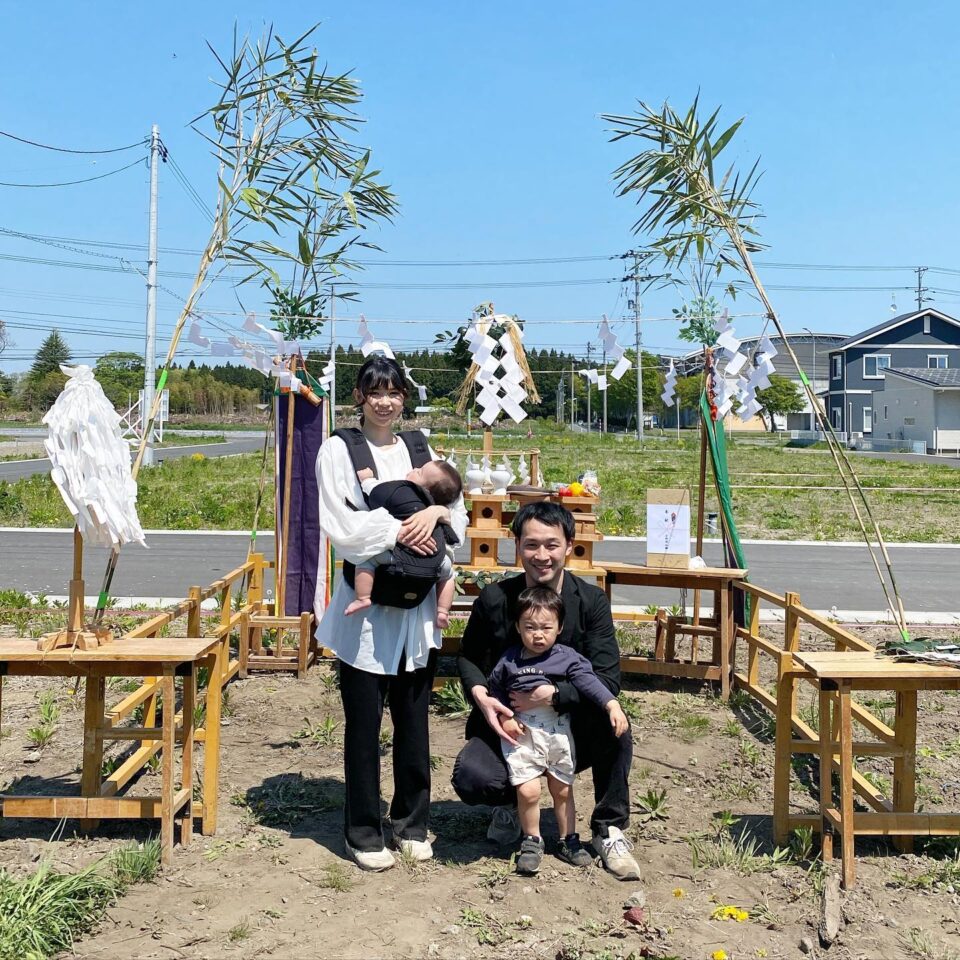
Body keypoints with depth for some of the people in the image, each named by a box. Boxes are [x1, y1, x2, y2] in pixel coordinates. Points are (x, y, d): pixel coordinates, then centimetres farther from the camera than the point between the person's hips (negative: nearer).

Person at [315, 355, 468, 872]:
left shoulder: (418, 449, 12)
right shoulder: (338, 450, -2)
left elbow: (460, 513, 9)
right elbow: (339, 524, -12)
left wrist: (436, 511, -11)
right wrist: (398, 527, -16)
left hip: (417, 603, 4)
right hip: (366, 603, -4)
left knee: (413, 716, 12)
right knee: (363, 720, 5)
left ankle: (411, 821, 28)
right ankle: (363, 831, 20)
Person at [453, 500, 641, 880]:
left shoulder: (591, 602, -10)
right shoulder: (494, 599, -8)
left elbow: (607, 679, -16)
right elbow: (468, 657, 5)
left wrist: (554, 695, -32)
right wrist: (480, 695, -17)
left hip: (572, 729, 0)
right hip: (509, 728, 1)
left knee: (613, 727, -33)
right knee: (470, 778, -29)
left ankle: (609, 831, -7)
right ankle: (513, 802, 12)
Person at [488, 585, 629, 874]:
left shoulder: (567, 658, -2)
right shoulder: (509, 661, 2)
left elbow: (588, 681, -13)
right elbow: (495, 691, 12)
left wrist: (612, 705, -27)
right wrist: (504, 718, -3)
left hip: (558, 729, 1)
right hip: (522, 731, -1)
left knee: (562, 789, 13)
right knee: (528, 790, -12)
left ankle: (568, 840, 32)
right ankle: (532, 841, 11)